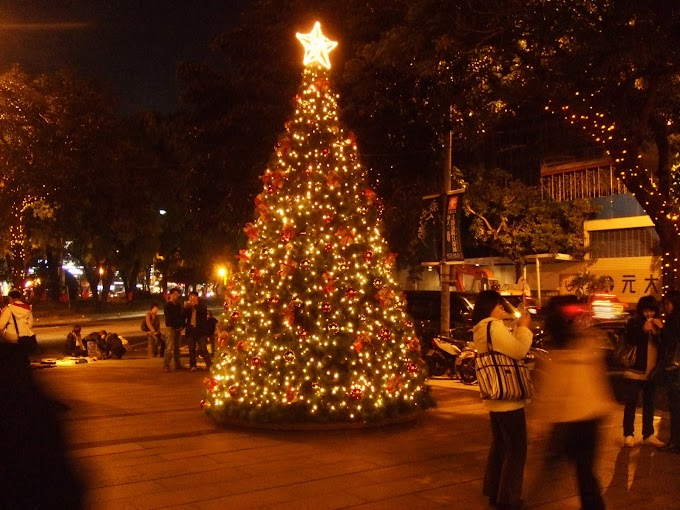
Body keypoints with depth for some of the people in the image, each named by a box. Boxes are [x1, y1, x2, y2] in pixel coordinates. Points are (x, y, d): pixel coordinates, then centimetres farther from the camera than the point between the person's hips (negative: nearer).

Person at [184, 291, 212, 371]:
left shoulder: (201, 305, 5)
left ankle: (209, 365, -6)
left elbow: (204, 312, -16)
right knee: (191, 349, 3)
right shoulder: (188, 306, 11)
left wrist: (195, 305, -23)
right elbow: (184, 316, 1)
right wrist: (185, 308, -13)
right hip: (190, 329, 3)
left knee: (203, 348, -8)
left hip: (200, 329, -3)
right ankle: (192, 365, 8)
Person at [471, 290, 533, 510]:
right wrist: (523, 327, -10)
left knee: (500, 445, 19)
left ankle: (494, 492, 27)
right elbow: (519, 351, -22)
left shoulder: (480, 330, 12)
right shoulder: (494, 326, -19)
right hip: (508, 397, -10)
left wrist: (518, 327, 6)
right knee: (516, 449, 0)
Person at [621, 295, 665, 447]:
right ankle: (628, 435, 8)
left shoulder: (658, 324, 8)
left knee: (649, 405, 11)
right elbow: (629, 341, -14)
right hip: (635, 371, -4)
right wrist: (644, 330, -25)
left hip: (652, 372, 4)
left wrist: (661, 330, -13)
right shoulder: (634, 323, -4)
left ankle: (648, 435, 20)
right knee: (631, 405, 1)